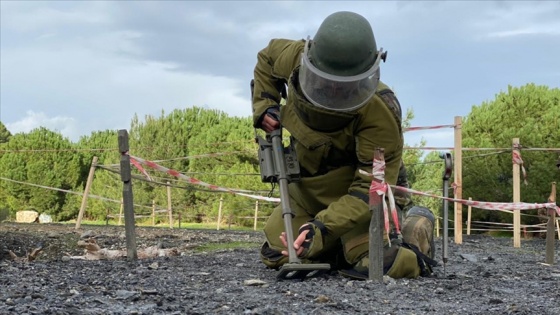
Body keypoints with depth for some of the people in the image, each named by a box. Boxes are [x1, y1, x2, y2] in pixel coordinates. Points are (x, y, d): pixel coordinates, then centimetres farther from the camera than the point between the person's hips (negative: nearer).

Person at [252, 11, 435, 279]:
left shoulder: (379, 111, -34)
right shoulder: (294, 58, -20)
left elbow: (372, 186, -33)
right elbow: (267, 57, 7)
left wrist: (324, 226, -44)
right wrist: (264, 104, -7)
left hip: (352, 191, -5)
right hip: (305, 188, 6)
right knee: (275, 257, 6)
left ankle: (417, 231, 10)